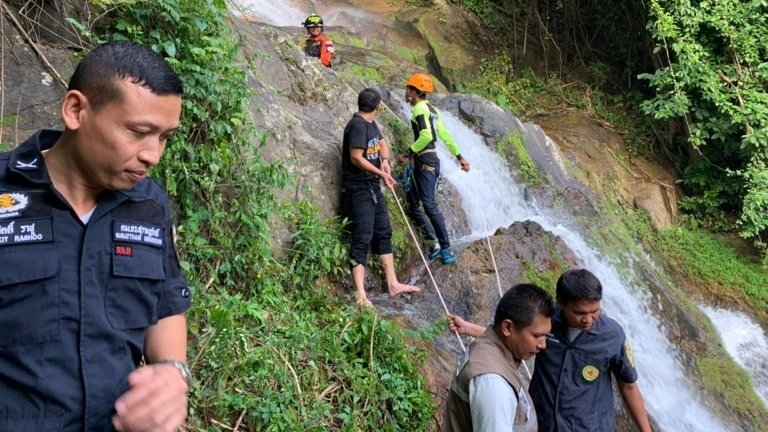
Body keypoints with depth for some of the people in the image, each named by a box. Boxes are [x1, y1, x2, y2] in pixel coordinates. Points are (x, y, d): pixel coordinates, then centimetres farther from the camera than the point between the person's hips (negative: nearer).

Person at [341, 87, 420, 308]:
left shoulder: (371, 124, 11)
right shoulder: (357, 125, -17)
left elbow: (382, 143, 21)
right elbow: (356, 158, -22)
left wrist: (385, 161, -2)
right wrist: (382, 174, -14)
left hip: (373, 187, 10)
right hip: (358, 190, -10)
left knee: (383, 233, 13)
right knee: (362, 239, -14)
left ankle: (393, 284, 21)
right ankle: (360, 294, -16)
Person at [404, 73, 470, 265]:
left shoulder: (420, 109, -11)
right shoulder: (431, 109, 18)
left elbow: (426, 136, -25)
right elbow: (445, 136, 21)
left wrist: (410, 151, -14)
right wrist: (459, 156, 24)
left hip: (425, 162, -10)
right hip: (427, 161, 10)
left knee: (429, 205, -13)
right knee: (412, 204, 10)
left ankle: (445, 248, -11)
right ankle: (436, 243, 8)